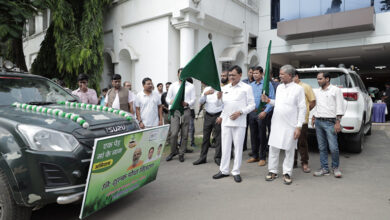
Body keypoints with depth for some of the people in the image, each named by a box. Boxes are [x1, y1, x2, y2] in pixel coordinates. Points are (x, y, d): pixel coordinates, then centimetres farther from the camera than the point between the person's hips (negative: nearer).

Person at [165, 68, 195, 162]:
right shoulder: (173, 86, 12)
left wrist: (187, 103, -17)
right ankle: (173, 151, 11)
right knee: (174, 133, -10)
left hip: (186, 111, 1)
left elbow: (193, 100, 4)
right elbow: (167, 98, 9)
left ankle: (181, 154, 15)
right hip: (175, 111, 0)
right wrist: (171, 101, -14)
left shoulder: (191, 86, 10)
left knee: (184, 134, 3)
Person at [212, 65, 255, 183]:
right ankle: (224, 170, 17)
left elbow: (252, 105, -1)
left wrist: (240, 112, -14)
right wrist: (219, 97, -3)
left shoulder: (246, 88, 1)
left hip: (239, 122, -3)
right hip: (225, 121, 4)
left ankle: (236, 172, 12)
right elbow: (220, 104, 18)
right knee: (225, 146, 8)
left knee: (238, 147, 3)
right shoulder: (225, 88, 13)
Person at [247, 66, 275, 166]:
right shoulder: (251, 85, 12)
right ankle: (254, 156, 23)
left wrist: (265, 111, -18)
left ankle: (262, 157, 12)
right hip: (252, 112, 5)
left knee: (262, 135, 1)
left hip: (261, 112, -5)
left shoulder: (267, 84, -5)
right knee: (253, 135, 11)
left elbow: (272, 100, -10)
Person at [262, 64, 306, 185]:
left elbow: (302, 108, -7)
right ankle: (272, 171, 19)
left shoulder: (298, 88, -5)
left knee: (289, 150, 6)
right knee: (273, 148, 7)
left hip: (290, 125, -4)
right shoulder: (279, 87, 11)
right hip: (276, 124, 5)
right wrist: (268, 100, 3)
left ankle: (287, 173, 19)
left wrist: (299, 126, -12)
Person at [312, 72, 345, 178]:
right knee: (322, 148, 7)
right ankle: (324, 169, 15)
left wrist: (338, 122, -10)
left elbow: (340, 107, -5)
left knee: (333, 148, -6)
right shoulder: (317, 92, 16)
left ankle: (336, 167, 16)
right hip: (318, 122, 5)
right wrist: (314, 117, 14)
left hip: (330, 122, -5)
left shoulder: (336, 90, -1)